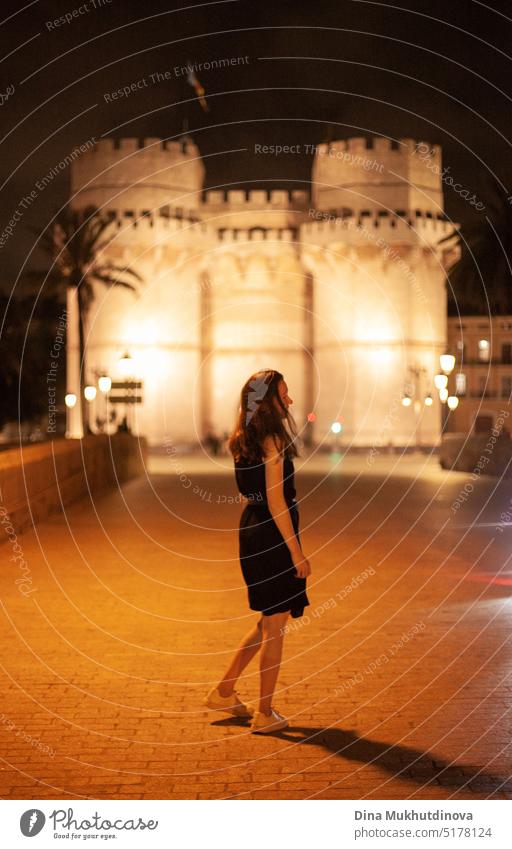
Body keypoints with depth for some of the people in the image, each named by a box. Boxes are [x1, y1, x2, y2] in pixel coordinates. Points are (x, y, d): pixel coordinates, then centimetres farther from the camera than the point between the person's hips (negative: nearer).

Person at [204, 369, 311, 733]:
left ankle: (224, 692, 27)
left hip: (252, 530, 9)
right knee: (274, 626, 2)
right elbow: (276, 501, -20)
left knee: (269, 622, 21)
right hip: (272, 536, -9)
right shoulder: (272, 441, -17)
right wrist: (295, 550, -17)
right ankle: (265, 714, 10)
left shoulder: (245, 441, 11)